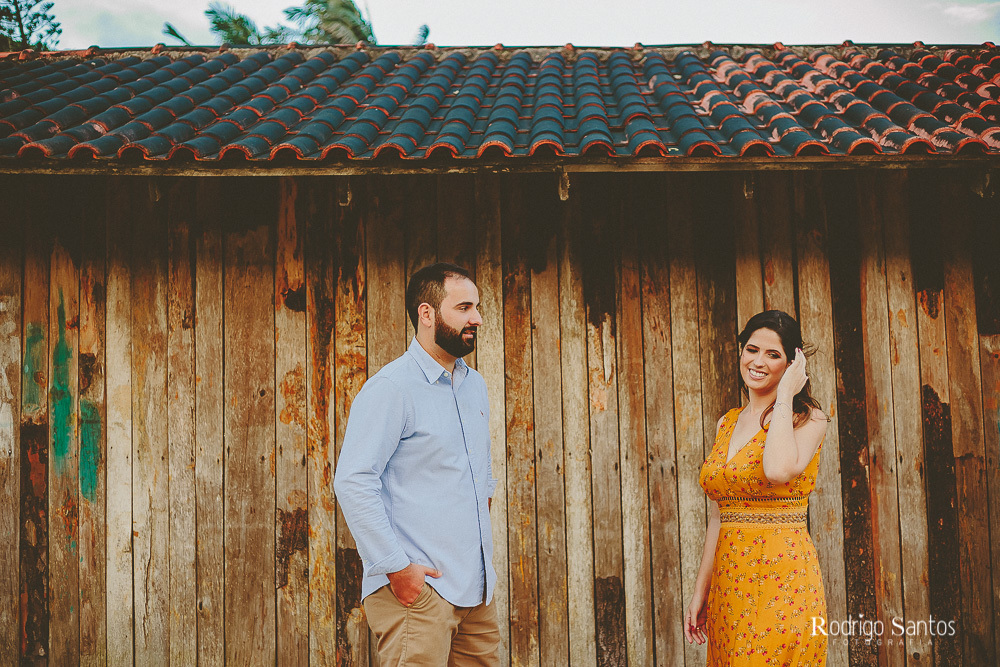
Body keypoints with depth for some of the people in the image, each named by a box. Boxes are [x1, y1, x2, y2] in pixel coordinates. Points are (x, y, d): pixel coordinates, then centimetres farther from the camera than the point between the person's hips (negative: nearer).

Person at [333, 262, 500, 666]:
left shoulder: (475, 385, 15)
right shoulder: (392, 386, -11)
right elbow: (353, 482, -18)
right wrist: (396, 567, -20)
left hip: (475, 587, 8)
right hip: (417, 586, -7)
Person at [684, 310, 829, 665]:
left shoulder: (808, 418, -5)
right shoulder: (727, 423, 13)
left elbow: (779, 470, -28)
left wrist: (785, 395, -15)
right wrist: (701, 590, 12)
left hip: (782, 576, -6)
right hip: (729, 580, 6)